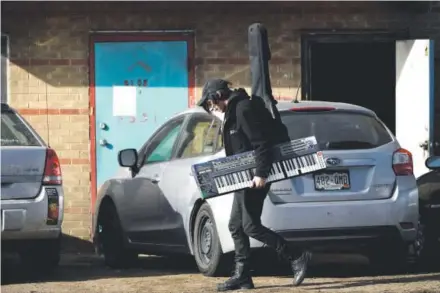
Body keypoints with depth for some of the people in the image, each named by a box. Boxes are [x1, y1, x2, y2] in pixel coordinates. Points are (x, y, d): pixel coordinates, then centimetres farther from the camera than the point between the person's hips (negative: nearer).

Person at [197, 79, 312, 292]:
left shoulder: (244, 109, -15)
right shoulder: (233, 112, 18)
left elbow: (261, 143, -22)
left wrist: (261, 173, -26)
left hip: (255, 177, -11)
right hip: (246, 177, 11)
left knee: (250, 226, -11)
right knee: (236, 226, 10)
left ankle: (297, 258, -8)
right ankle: (242, 276, 13)